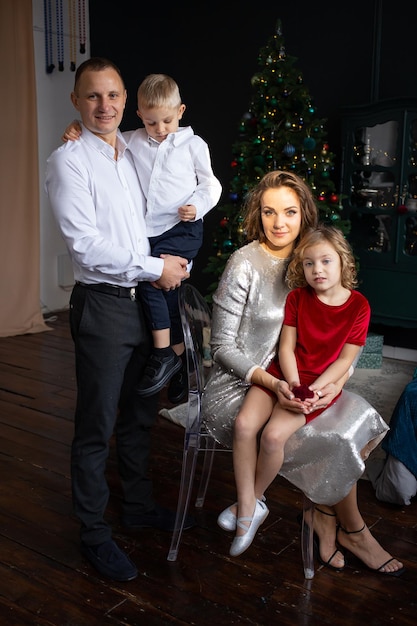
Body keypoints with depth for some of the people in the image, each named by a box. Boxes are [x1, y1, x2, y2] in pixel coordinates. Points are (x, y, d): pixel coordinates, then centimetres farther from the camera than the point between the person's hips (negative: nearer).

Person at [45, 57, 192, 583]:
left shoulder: (135, 154, 12)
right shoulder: (69, 161, -10)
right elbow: (86, 246, -19)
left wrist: (173, 260, 7)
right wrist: (155, 268, -14)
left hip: (145, 301, 7)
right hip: (102, 305, -7)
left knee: (140, 415, 18)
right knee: (96, 428, 3)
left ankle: (138, 505, 37)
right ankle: (94, 534, 19)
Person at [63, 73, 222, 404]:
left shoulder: (193, 144, 2)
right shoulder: (132, 142, 8)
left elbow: (210, 184, 5)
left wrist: (197, 206, -13)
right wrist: (78, 135, -5)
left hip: (182, 228, -4)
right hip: (149, 230, 5)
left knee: (151, 276, -22)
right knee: (168, 290, 7)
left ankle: (164, 354, -12)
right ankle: (179, 356, 19)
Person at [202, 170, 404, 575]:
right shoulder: (245, 265, -15)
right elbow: (222, 347, -14)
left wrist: (336, 380, -13)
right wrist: (272, 384, -25)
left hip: (287, 385, 6)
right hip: (236, 391, -6)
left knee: (359, 418, -11)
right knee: (332, 443, -16)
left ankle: (325, 516, 5)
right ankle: (353, 531, 11)